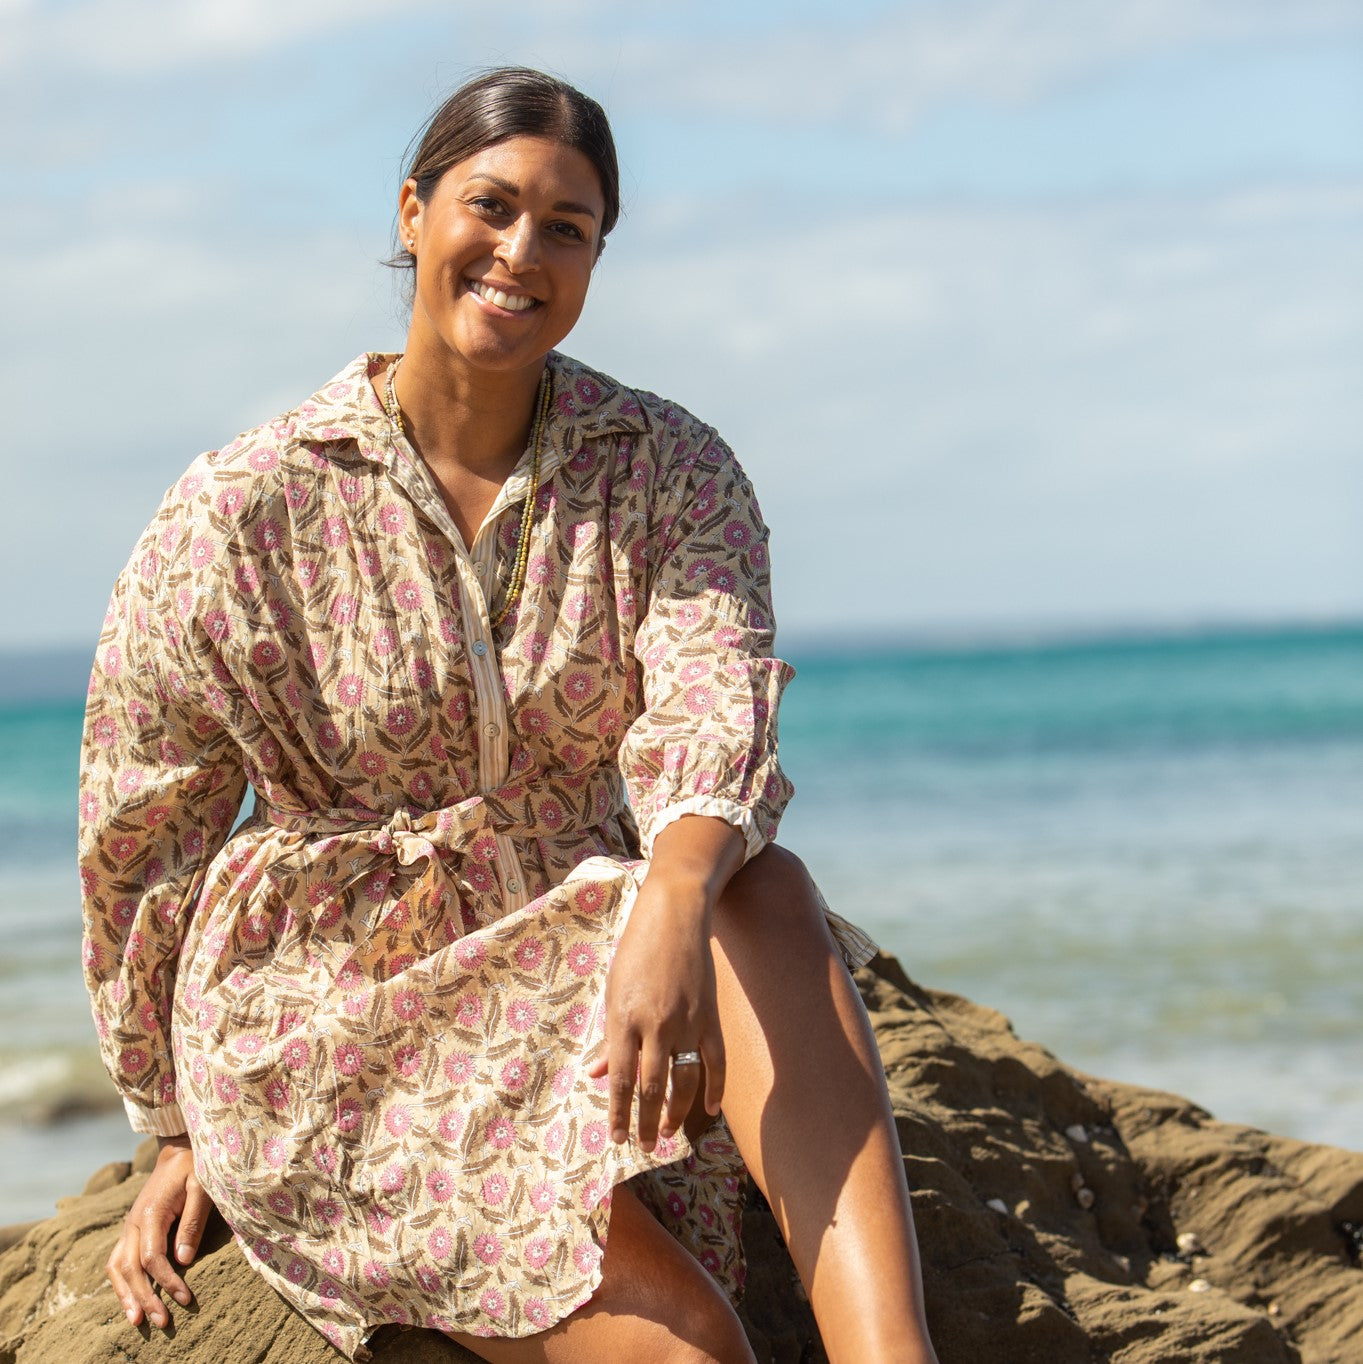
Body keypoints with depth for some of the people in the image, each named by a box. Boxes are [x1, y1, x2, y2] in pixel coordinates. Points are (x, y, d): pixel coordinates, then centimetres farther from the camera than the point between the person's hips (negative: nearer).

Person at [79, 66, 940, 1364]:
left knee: (766, 901, -34)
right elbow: (137, 848, 4)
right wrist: (182, 1130, 12)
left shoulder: (671, 470, 0)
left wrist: (668, 916, -42)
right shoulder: (237, 514, -6)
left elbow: (714, 710, -20)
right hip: (345, 1033, -2)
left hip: (575, 971, 2)